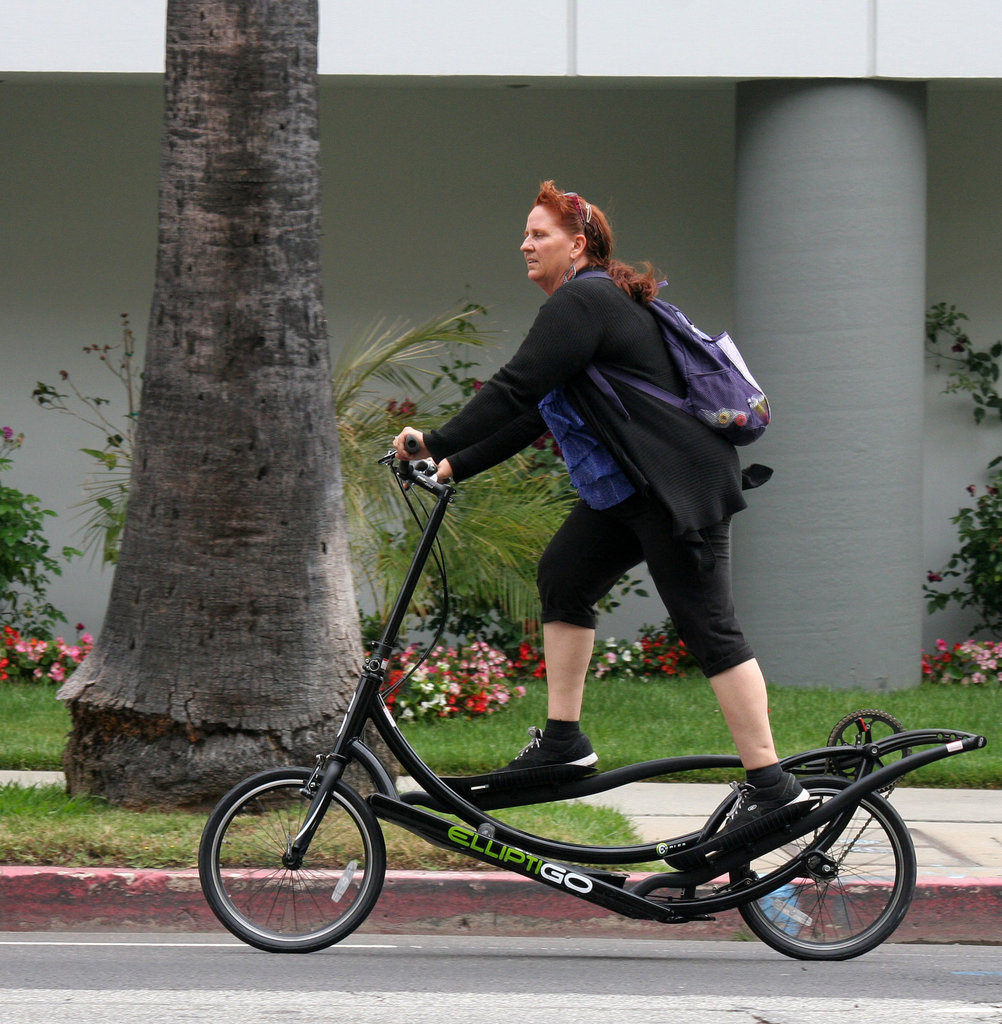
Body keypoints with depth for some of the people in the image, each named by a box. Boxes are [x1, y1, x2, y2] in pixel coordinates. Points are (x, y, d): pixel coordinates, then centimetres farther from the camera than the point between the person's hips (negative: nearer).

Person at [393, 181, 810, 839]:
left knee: (709, 628, -11)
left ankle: (772, 785, -13)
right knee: (564, 574, 12)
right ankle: (563, 742, 15)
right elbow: (531, 413, 22)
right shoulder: (586, 304, 20)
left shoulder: (582, 303, -13)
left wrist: (436, 445, -14)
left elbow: (515, 391, -20)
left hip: (679, 485, -11)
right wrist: (455, 468, 18)